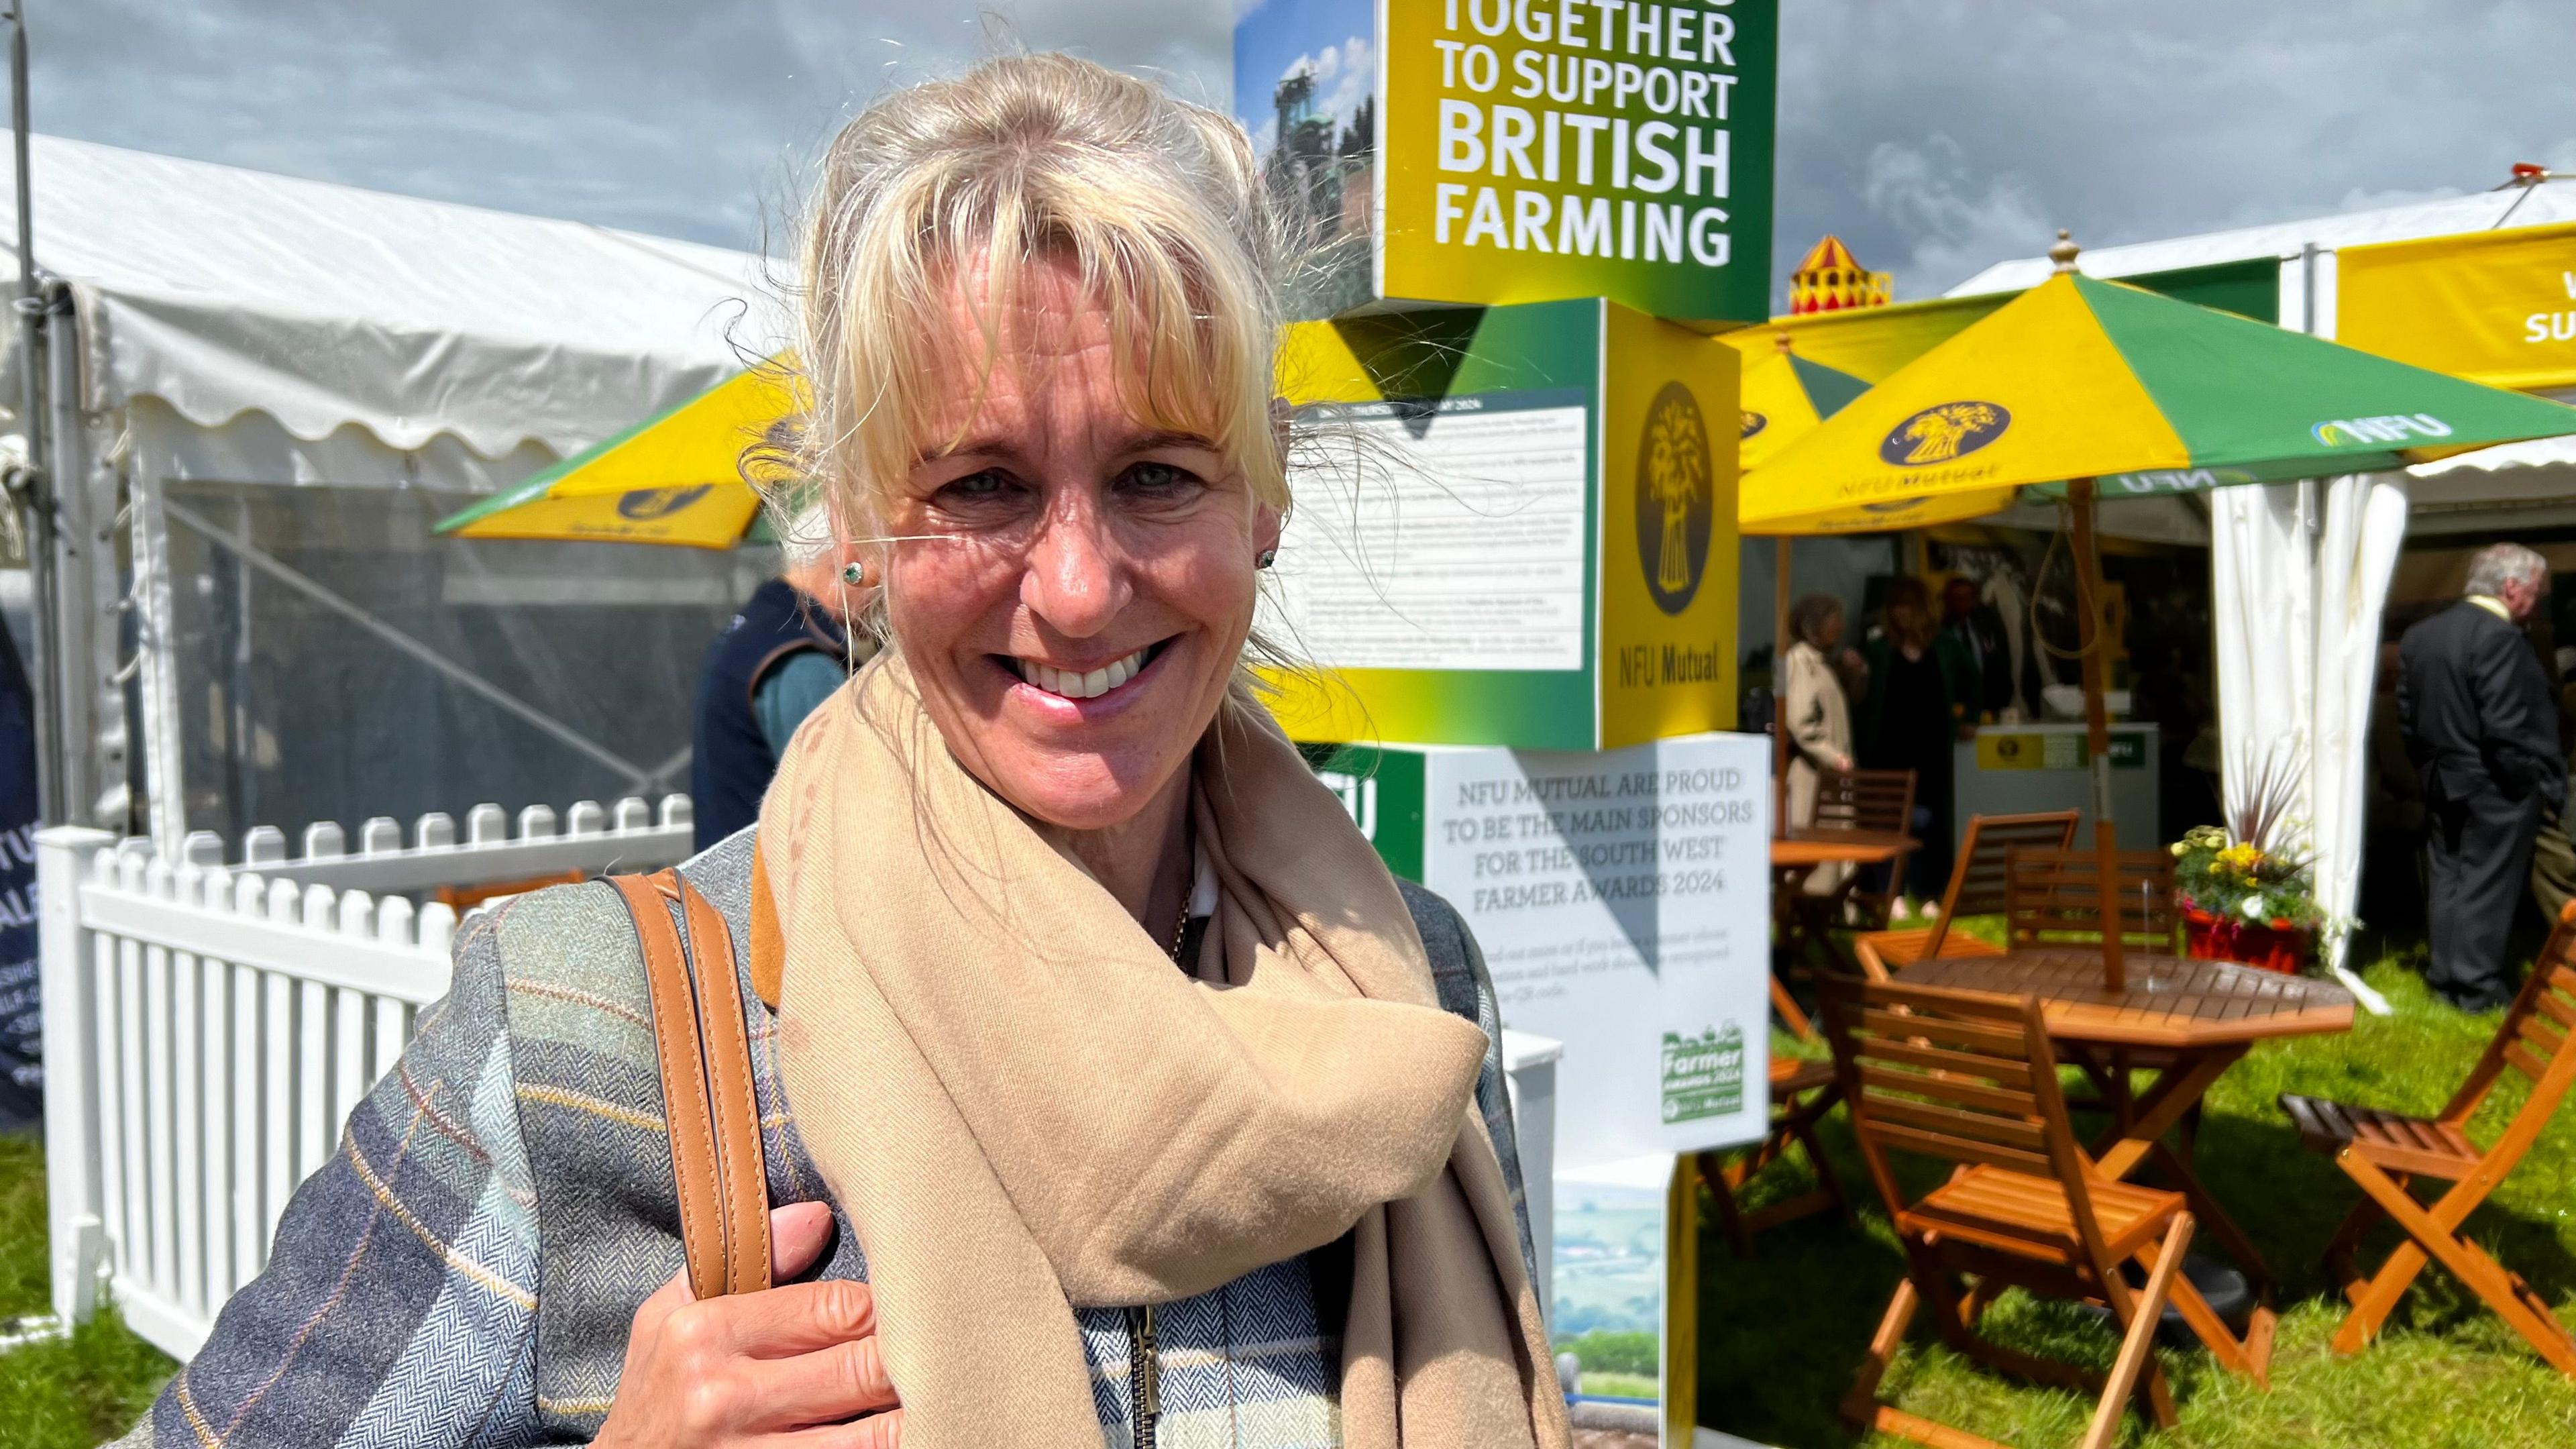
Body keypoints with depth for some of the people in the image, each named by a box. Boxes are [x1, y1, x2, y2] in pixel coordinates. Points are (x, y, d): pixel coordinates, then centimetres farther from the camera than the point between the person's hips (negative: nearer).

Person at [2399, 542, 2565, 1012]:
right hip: (2495, 786, -7)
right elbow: (2507, 729, -22)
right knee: (2487, 885, 1)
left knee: (2446, 878, 13)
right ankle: (2479, 987, 7)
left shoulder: (2419, 634, 6)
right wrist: (2543, 784, -12)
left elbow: (2406, 713, 9)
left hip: (2441, 781, 8)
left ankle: (2445, 976, 21)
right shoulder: (2500, 638, -20)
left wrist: (2429, 765, 17)